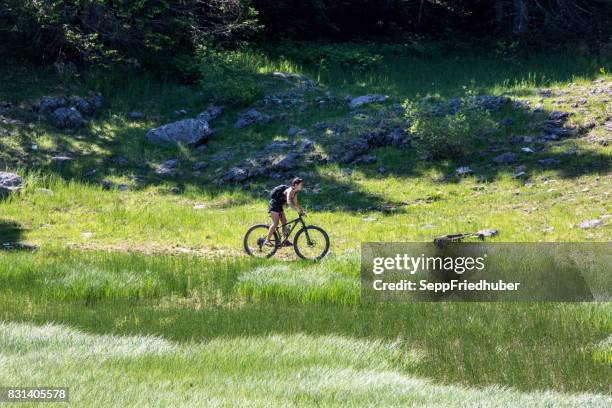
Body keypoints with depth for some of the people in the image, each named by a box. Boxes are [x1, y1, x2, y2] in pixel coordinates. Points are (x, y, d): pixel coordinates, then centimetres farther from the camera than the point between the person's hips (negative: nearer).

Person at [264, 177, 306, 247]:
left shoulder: (295, 192, 5)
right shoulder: (290, 190, -24)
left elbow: (296, 202, 16)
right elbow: (289, 202, -37)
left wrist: (302, 210, 6)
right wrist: (298, 210, -42)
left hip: (279, 206, 10)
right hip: (274, 204, -10)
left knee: (284, 222, 8)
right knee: (275, 223, -14)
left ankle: (285, 240, 11)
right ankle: (267, 240, -11)